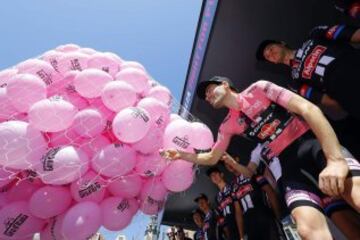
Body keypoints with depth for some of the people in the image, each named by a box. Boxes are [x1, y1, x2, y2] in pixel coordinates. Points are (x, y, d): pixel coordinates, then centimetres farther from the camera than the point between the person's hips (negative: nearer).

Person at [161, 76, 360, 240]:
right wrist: (183, 155, 2)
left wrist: (335, 159, -21)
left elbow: (308, 109, -10)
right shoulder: (228, 125, 9)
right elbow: (212, 158, 18)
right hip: (286, 161, 3)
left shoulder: (258, 89, -2)